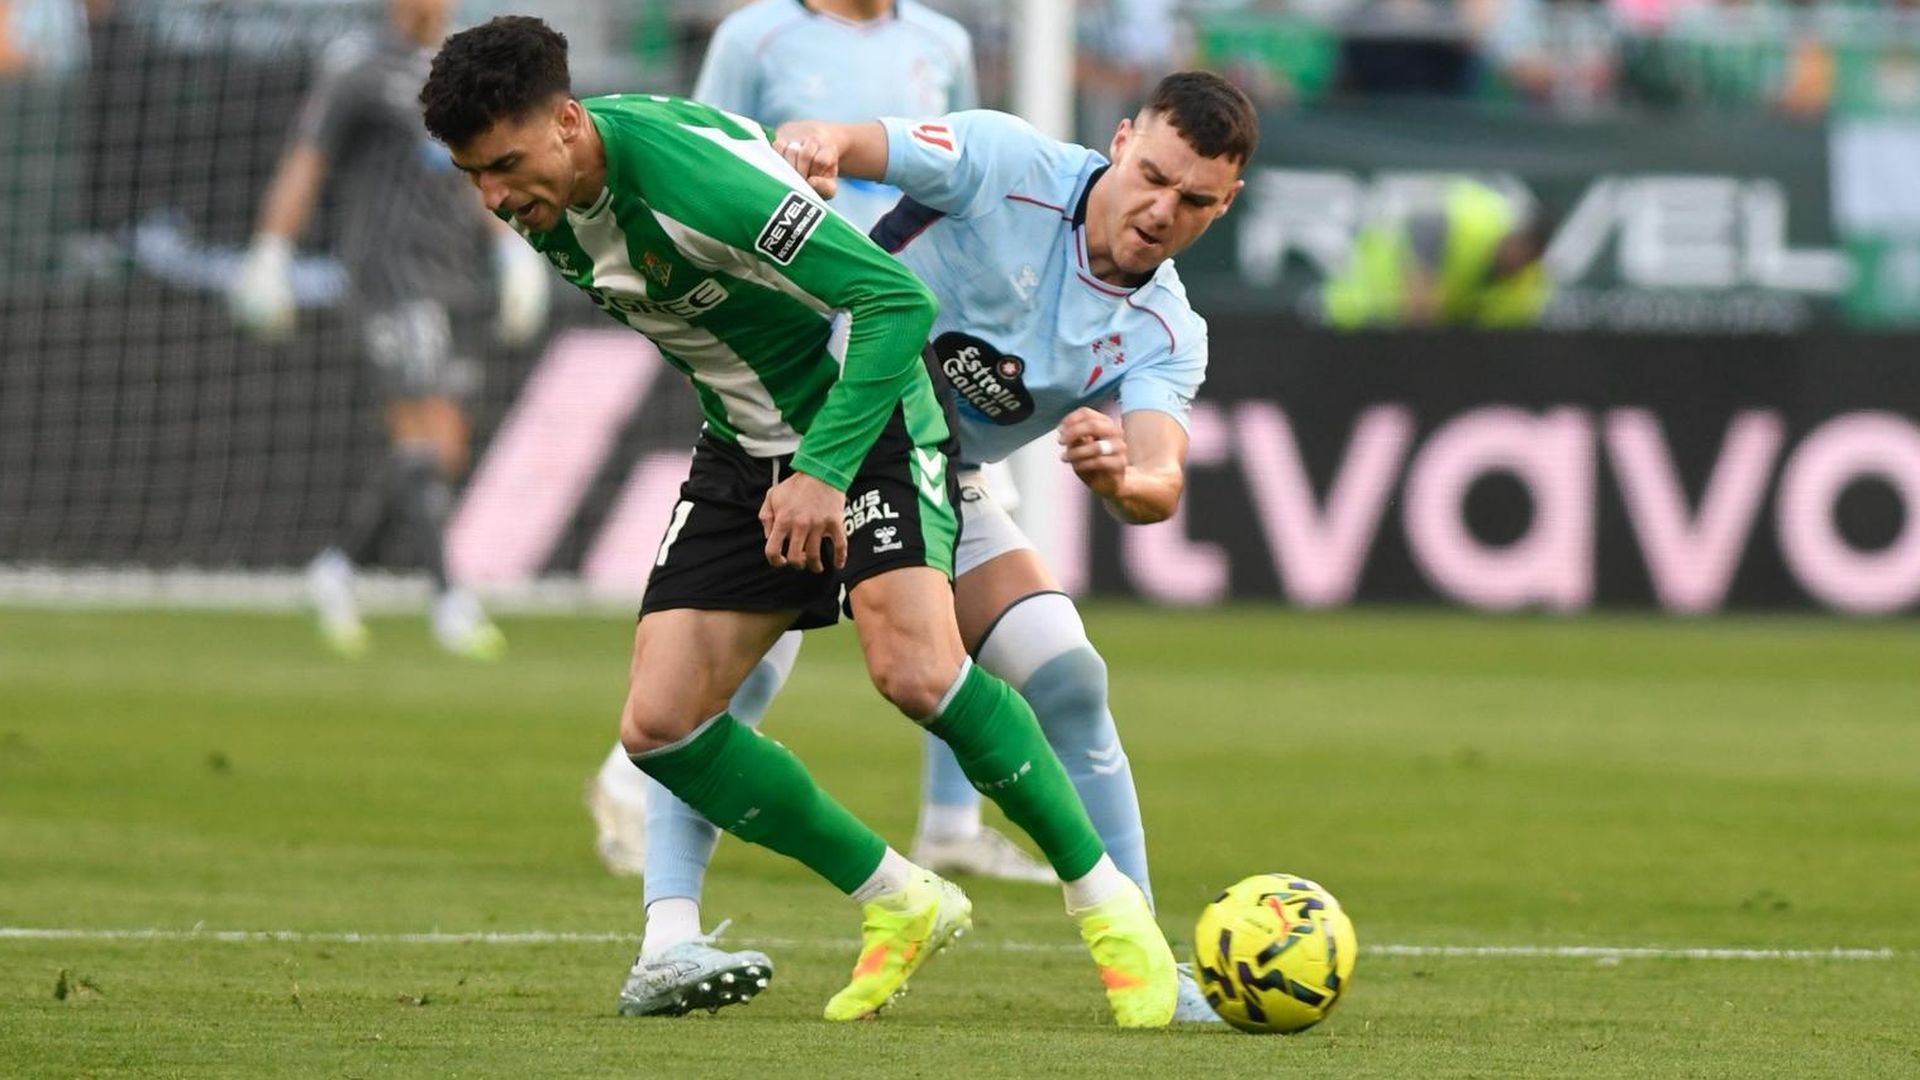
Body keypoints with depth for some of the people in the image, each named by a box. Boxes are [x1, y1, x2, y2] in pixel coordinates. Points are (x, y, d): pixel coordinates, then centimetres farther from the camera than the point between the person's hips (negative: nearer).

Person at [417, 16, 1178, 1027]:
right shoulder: (543, 206, -5)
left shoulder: (688, 173, -30)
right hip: (741, 445, 8)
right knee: (657, 725, -6)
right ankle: (899, 903, 9)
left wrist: (824, 470, -33)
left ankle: (1106, 902, -12)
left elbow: (896, 300, -30)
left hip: (865, 414, -8)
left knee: (913, 667, -29)